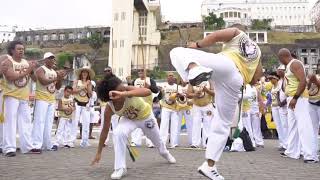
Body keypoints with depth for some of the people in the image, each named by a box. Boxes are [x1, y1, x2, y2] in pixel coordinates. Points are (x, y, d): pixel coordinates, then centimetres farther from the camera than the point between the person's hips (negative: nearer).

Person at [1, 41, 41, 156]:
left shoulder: (27, 62, 11)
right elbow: (11, 77, -20)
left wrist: (33, 69, -2)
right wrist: (27, 71, -19)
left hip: (24, 97, 6)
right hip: (11, 96, -6)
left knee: (26, 121, 6)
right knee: (10, 121, -6)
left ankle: (27, 147, 11)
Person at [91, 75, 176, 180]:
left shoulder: (128, 90, -40)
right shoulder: (109, 108, -31)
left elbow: (148, 92, -59)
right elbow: (105, 130, -20)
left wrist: (124, 93, -68)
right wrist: (99, 152, -16)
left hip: (146, 116, 0)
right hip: (129, 118, 1)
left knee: (157, 139, 21)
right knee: (118, 133, -31)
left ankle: (165, 153, 58)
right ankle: (120, 168, -17)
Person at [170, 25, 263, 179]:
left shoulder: (237, 32, 26)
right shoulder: (257, 52, 36)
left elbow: (216, 36, 5)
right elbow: (254, 80, 25)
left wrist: (197, 45, 14)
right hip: (236, 81, 4)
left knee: (177, 52, 0)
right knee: (222, 124, 13)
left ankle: (195, 69, -36)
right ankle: (210, 166, 10)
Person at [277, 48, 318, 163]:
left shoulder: (295, 64, -11)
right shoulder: (289, 66, 18)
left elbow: (303, 81, -21)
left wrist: (295, 98, -24)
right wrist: (289, 98, 21)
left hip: (299, 98, -10)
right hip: (292, 98, 11)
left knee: (303, 125, -12)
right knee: (292, 126, 12)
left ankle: (311, 155, -11)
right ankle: (292, 152, 19)